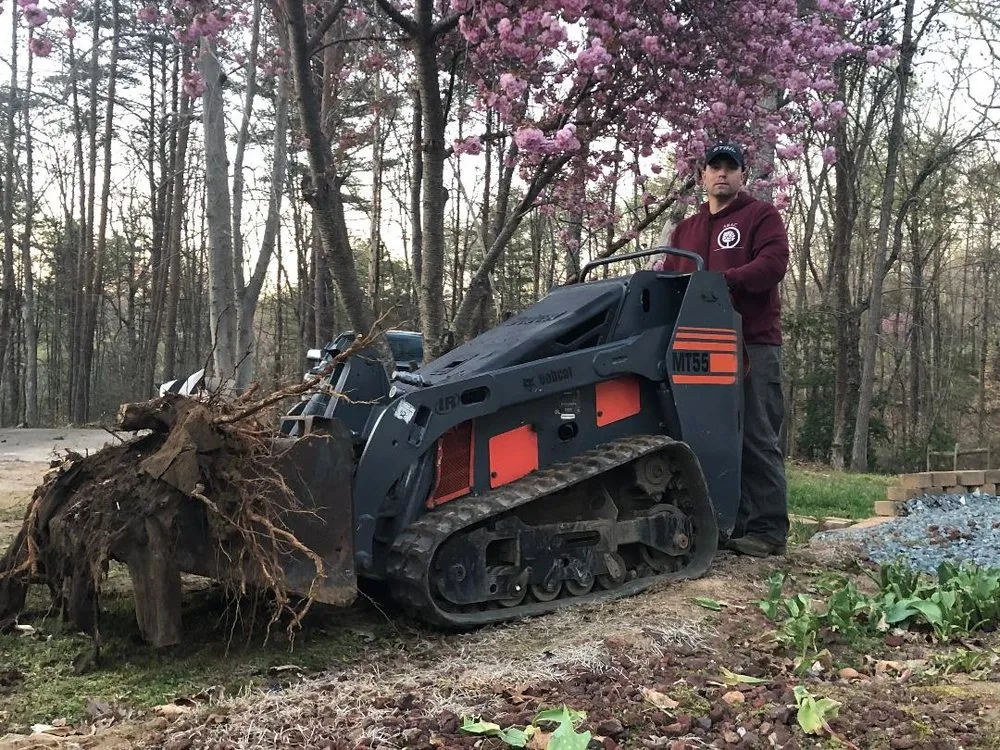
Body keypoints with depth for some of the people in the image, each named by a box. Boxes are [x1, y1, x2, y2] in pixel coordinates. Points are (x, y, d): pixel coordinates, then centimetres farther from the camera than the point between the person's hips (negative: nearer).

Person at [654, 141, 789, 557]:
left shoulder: (761, 215, 6)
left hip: (753, 343, -6)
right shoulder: (686, 229, 24)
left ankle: (768, 528, -2)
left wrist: (723, 280, -23)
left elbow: (773, 264, -10)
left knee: (756, 437, -6)